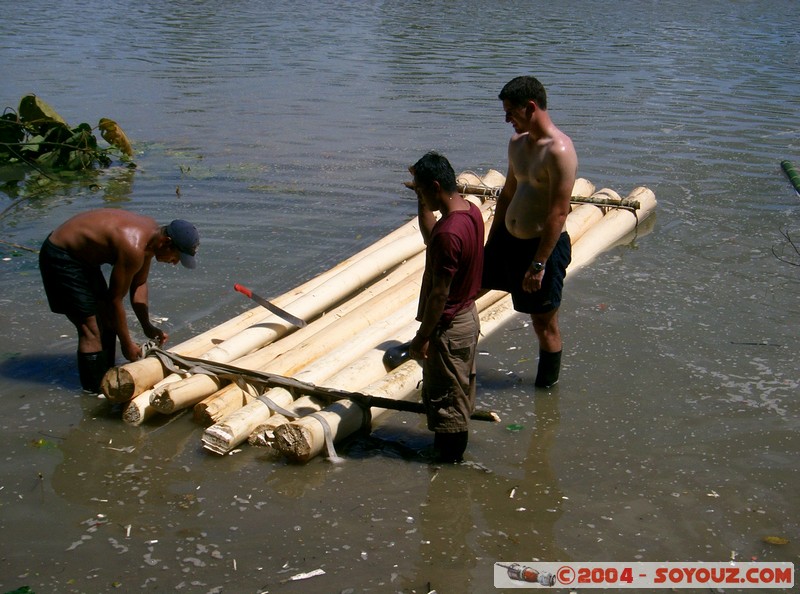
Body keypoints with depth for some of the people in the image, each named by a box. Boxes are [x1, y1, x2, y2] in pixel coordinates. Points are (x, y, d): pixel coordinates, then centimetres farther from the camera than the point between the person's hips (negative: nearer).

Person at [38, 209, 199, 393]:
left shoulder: (152, 231, -4)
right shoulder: (133, 248, -32)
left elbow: (139, 283, 9)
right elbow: (115, 299, -23)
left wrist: (147, 327, 6)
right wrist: (127, 344, -11)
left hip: (82, 255, 10)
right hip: (59, 258, -10)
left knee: (107, 321, 14)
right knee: (92, 331, -10)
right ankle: (94, 393, -1)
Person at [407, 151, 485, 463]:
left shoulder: (449, 233, -30)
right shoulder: (471, 210, -1)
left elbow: (439, 294, -25)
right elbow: (430, 237, 17)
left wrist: (423, 337, -17)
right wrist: (423, 202, 6)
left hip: (448, 326, -10)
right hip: (467, 316, 10)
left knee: (444, 397, 7)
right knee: (461, 390, 22)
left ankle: (449, 458, 21)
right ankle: (455, 450, 38)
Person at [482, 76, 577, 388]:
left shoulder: (558, 151, -22)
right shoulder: (517, 143, 6)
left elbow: (558, 214, -23)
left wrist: (539, 265, -23)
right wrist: (490, 243, 21)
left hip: (543, 245, -9)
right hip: (508, 239, 9)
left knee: (544, 323, 6)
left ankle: (546, 388, 24)